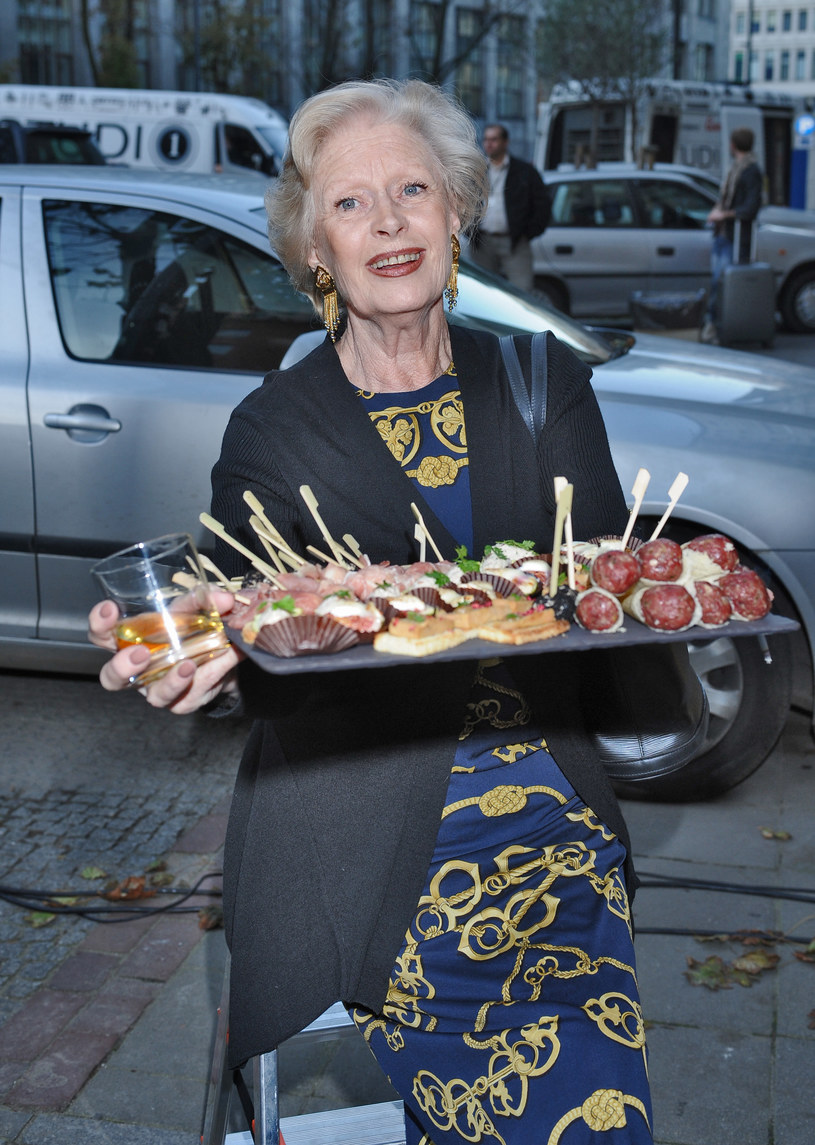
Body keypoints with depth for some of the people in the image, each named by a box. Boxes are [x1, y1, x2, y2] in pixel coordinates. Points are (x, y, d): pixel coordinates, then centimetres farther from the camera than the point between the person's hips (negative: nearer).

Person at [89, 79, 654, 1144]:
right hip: (368, 848, -3)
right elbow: (258, 669, -2)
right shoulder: (270, 429, -1)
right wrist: (203, 662, -25)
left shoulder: (544, 383, 7)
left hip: (556, 819, 3)